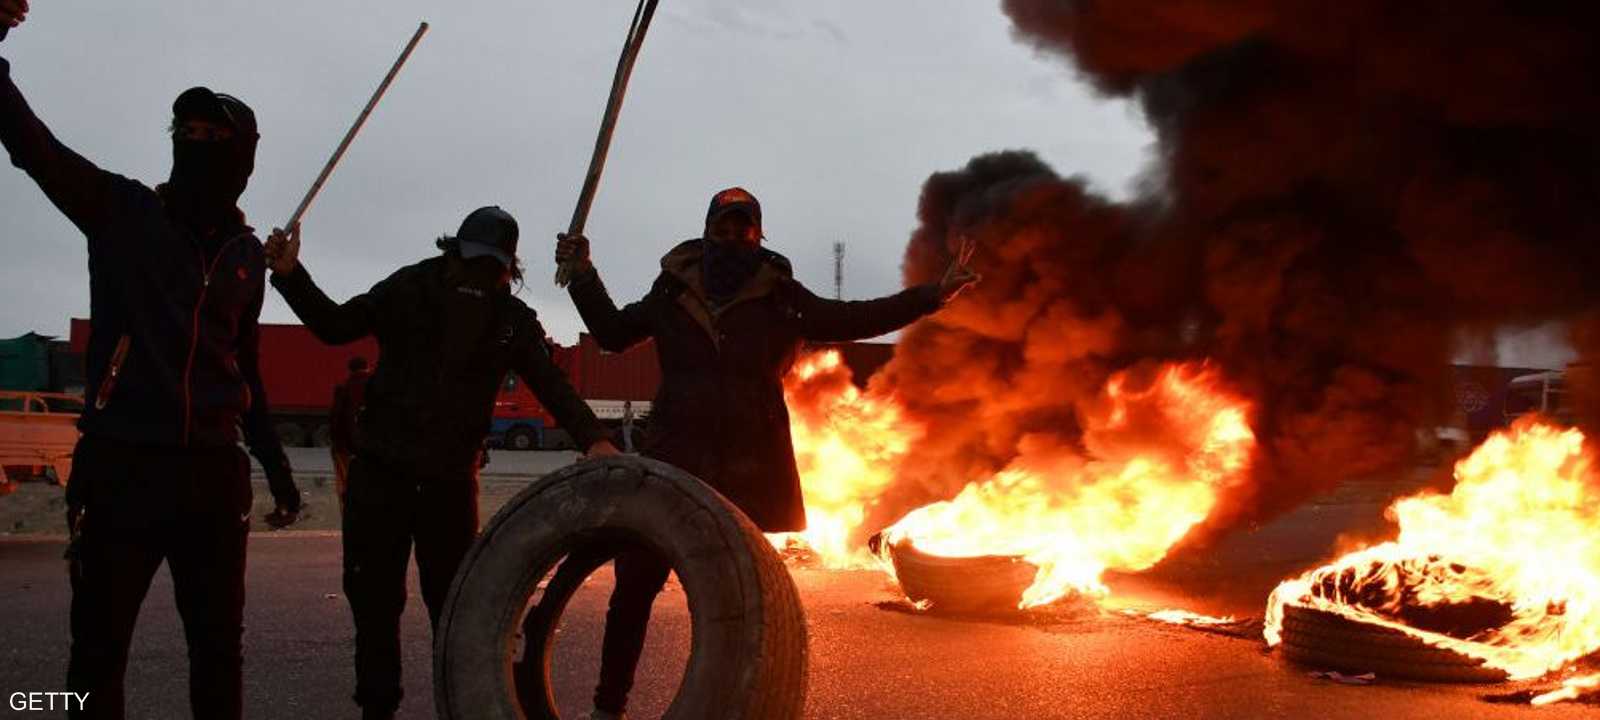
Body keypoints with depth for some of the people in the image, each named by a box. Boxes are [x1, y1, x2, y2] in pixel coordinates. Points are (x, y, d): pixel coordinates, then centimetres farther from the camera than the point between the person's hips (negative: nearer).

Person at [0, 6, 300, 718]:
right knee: (98, 647, 2)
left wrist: (274, 461, 21)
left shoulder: (247, 254, 12)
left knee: (218, 644, 9)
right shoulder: (123, 212, 3)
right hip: (122, 467, -3)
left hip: (214, 474, 3)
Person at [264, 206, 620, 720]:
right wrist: (291, 275, -6)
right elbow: (336, 326, 8)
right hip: (380, 469, 1)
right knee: (374, 595, 5)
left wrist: (593, 438, -26)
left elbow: (551, 385, -9)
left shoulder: (514, 320, 1)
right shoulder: (410, 288, 1)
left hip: (451, 479, 0)